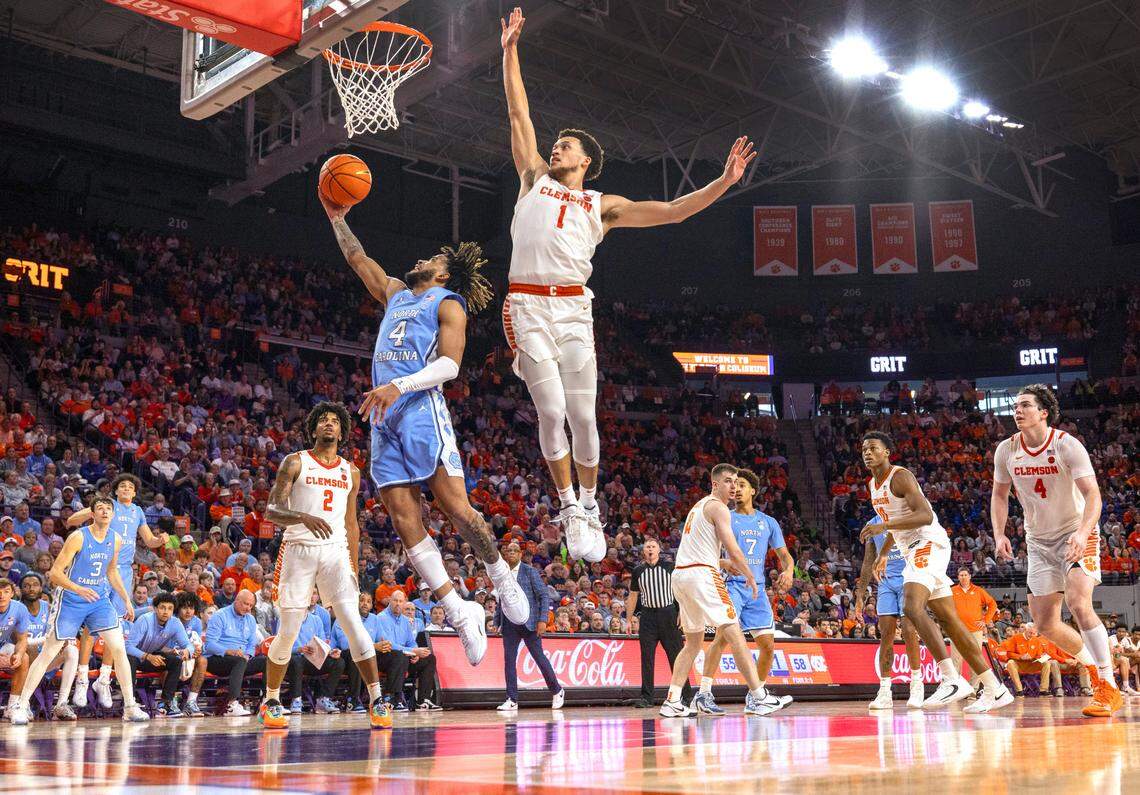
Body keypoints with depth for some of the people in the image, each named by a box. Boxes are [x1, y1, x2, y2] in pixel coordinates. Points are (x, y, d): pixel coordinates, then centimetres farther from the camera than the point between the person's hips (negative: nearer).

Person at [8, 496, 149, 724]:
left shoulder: (116, 540, 2)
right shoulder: (78, 537, -16)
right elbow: (55, 573, -18)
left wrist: (126, 600, 15)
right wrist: (78, 589, -33)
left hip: (100, 599, 4)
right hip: (71, 601, -4)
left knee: (119, 648, -6)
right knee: (48, 653, -2)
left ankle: (130, 707, -1)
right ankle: (20, 706, 9)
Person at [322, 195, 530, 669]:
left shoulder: (448, 303, 5)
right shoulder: (395, 294, 27)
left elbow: (449, 364, -9)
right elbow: (358, 260, 38)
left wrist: (399, 386, -20)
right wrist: (337, 218, 30)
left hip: (422, 411, -7)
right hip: (384, 418, 7)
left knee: (455, 506, -12)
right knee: (403, 518, -5)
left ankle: (502, 578, 11)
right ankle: (459, 612, -3)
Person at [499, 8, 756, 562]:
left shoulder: (603, 205, 18)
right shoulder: (534, 178, 18)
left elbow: (672, 211, 13)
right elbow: (518, 114, 19)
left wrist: (724, 181, 4)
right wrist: (510, 50, 18)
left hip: (573, 309, 1)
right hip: (527, 306, -1)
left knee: (584, 417, -1)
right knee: (551, 412, -8)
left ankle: (590, 504, 17)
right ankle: (569, 507, 7)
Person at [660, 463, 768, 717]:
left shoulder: (699, 505, 24)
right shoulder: (718, 507, -5)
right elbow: (732, 548, -12)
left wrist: (721, 563, 25)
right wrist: (750, 576, 0)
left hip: (680, 574, 10)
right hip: (701, 575, -10)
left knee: (693, 642, 16)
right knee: (735, 634, -9)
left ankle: (673, 701, 9)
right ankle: (758, 697, -12)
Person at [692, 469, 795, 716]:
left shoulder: (768, 522, 14)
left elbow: (784, 555, 14)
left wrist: (788, 570, -8)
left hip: (757, 589, 5)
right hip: (731, 585, -5)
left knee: (768, 644, 5)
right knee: (724, 634, -23)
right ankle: (703, 694, -23)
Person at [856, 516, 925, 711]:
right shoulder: (873, 524, 14)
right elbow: (868, 563, 17)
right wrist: (859, 595, 13)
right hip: (886, 581, 4)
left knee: (909, 631, -13)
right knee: (886, 635, -4)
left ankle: (917, 685, 2)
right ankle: (885, 691, -2)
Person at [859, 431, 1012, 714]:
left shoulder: (900, 476, -11)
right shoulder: (874, 485, 18)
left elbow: (926, 516, -24)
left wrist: (884, 526, -30)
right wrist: (882, 555, 32)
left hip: (929, 544, -10)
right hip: (914, 550, 10)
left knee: (912, 607, -28)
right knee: (949, 621, 7)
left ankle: (952, 680, -31)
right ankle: (995, 689, 10)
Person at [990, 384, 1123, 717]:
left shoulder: (1067, 445, -17)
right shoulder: (1006, 450, -3)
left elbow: (1092, 493, -23)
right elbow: (999, 494, 10)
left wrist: (1082, 532, -39)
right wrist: (999, 534, -3)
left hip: (1077, 534, -5)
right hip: (1039, 542, 5)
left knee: (1079, 604, -25)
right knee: (1045, 623, 3)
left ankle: (1109, 689, -18)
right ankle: (1095, 668, 27)